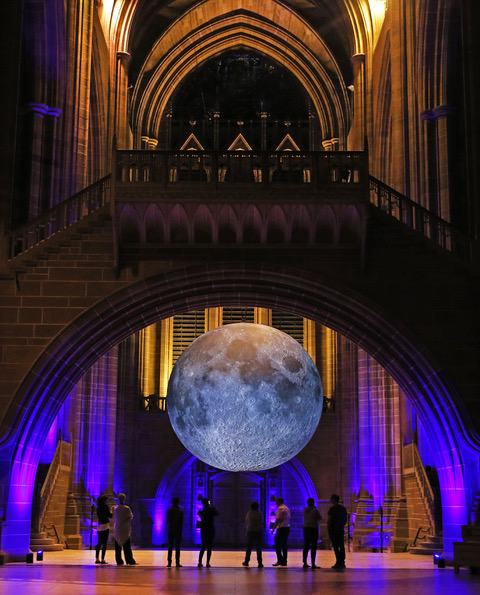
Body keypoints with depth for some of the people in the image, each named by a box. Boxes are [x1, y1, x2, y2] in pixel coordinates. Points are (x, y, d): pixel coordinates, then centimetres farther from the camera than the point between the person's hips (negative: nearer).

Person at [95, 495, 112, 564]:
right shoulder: (105, 506, -8)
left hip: (99, 526, 6)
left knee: (99, 543, 10)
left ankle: (97, 559, 8)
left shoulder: (98, 507, 10)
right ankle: (102, 559, -6)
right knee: (104, 543, -4)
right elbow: (110, 516, -7)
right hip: (105, 525, -6)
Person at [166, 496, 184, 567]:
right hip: (178, 530, -2)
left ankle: (169, 562, 2)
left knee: (170, 547, 6)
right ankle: (177, 562, -4)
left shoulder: (169, 510, 1)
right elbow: (182, 521, -3)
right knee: (177, 547, 0)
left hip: (170, 530, 2)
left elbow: (167, 521, 3)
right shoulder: (180, 511, -5)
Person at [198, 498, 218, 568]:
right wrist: (212, 507, 14)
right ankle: (207, 563, -1)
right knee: (209, 548, 2)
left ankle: (200, 562, 3)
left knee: (203, 547, 12)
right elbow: (217, 514, 8)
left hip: (203, 531, 3)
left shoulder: (200, 512, -2)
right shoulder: (211, 511, -11)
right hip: (210, 531, -3)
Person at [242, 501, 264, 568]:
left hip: (250, 531, 0)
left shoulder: (249, 513, -2)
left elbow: (246, 521, 11)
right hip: (259, 531, 0)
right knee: (258, 548, 1)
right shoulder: (260, 513, -1)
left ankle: (246, 562, 17)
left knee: (249, 547, 10)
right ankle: (260, 563, -4)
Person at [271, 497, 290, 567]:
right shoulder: (287, 508, 18)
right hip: (287, 528, 9)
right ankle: (284, 562, 10)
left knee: (277, 545, -6)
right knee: (284, 545, 10)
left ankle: (280, 560, -10)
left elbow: (278, 520, -16)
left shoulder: (280, 508, -11)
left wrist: (273, 528, -14)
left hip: (281, 529, -9)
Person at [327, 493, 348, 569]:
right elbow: (346, 519, 14)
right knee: (341, 546, 7)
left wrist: (328, 527, 0)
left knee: (335, 546, -4)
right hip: (341, 530, 6)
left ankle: (339, 562, -8)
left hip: (333, 529, -6)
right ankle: (342, 562, 8)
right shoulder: (343, 508, 10)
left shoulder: (332, 508, -11)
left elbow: (329, 520, -12)